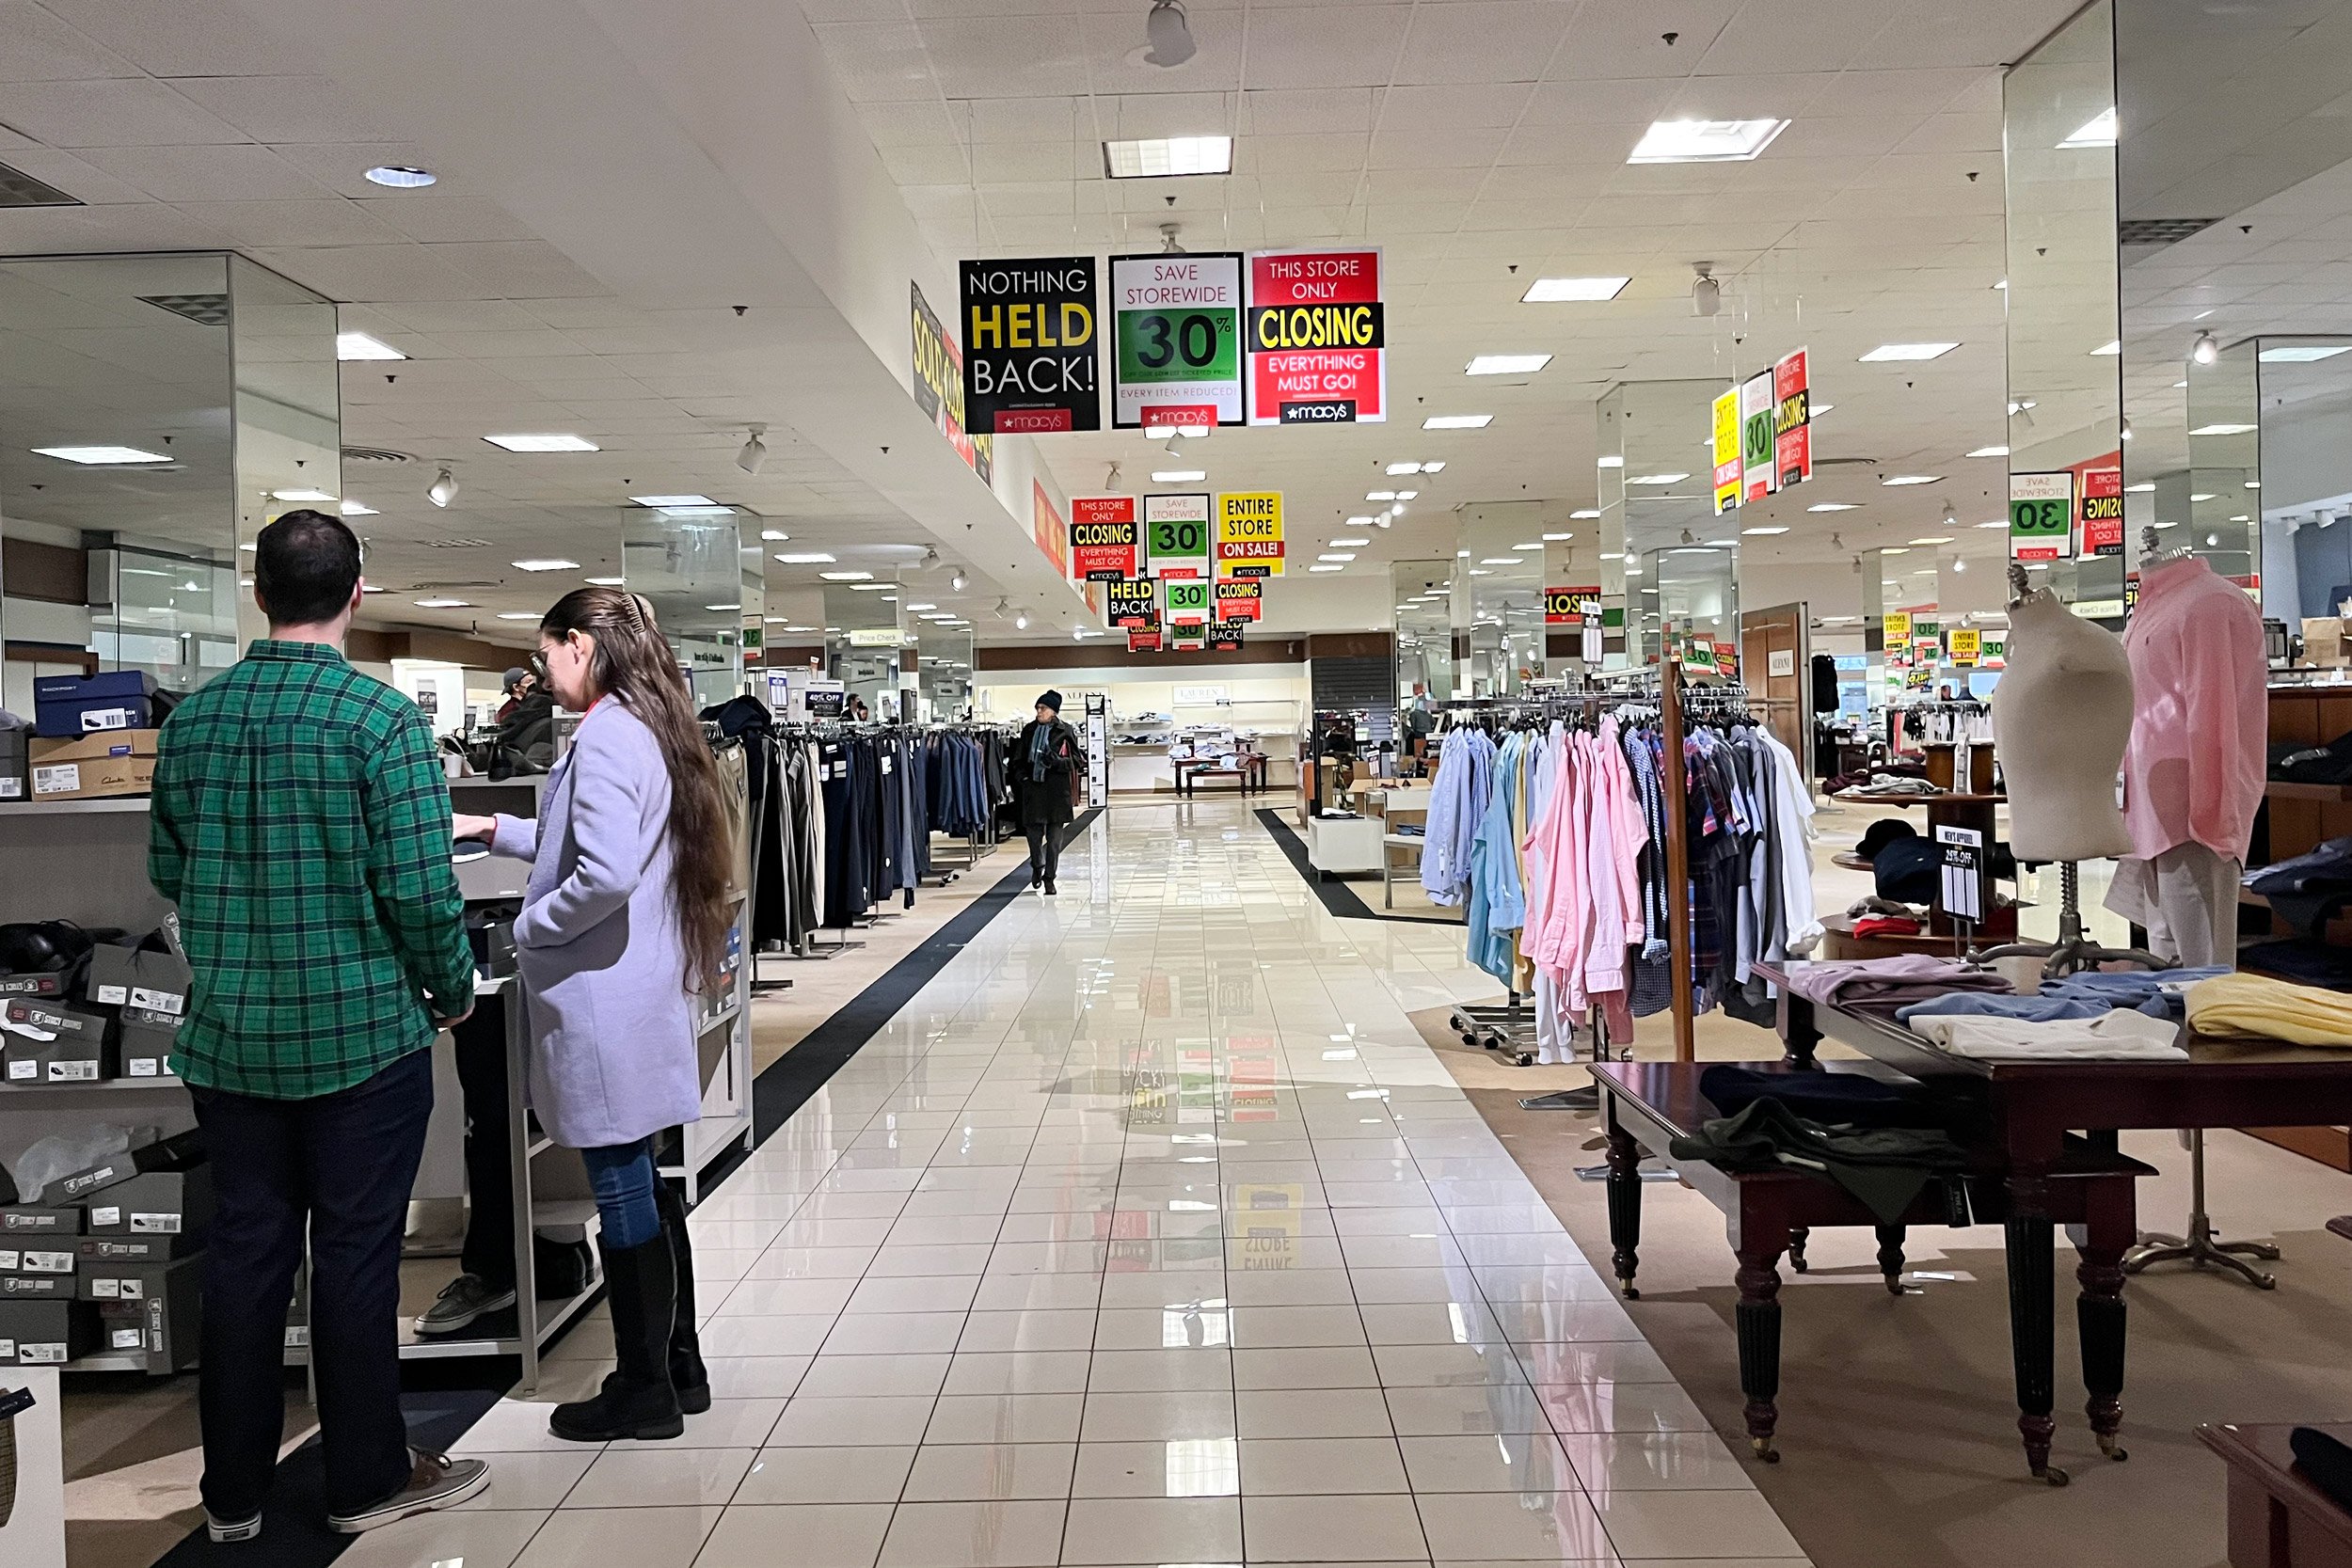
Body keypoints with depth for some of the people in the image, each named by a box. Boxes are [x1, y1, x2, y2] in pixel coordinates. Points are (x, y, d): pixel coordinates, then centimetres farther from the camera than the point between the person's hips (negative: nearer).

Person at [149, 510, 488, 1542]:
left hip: (228, 1034, 5)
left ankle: (233, 1490, 26)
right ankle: (367, 1479, 20)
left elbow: (165, 870, 11)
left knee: (244, 1250, 14)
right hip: (361, 1032, -5)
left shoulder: (191, 719, 2)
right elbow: (419, 886, -17)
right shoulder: (381, 718, -15)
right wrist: (452, 991, -1)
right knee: (355, 1254, 6)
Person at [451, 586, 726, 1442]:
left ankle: (644, 1389, 14)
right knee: (641, 1183, 17)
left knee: (622, 1188, 1)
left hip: (602, 995, -10)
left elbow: (606, 875, -26)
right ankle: (677, 1365, 28)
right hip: (645, 986, 10)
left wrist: (529, 928, -10)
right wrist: (496, 830, 25)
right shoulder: (651, 728, 13)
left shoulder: (605, 737, -16)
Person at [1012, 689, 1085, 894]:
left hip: (1056, 790, -3)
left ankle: (1049, 878, 11)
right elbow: (1019, 758, 19)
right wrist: (1020, 774, 2)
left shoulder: (1065, 732, -2)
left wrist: (1057, 761, -16)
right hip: (1032, 787, 3)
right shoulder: (1029, 730, 9)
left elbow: (1077, 761, 0)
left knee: (1054, 836, 0)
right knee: (1033, 831, 6)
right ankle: (1037, 866, 33)